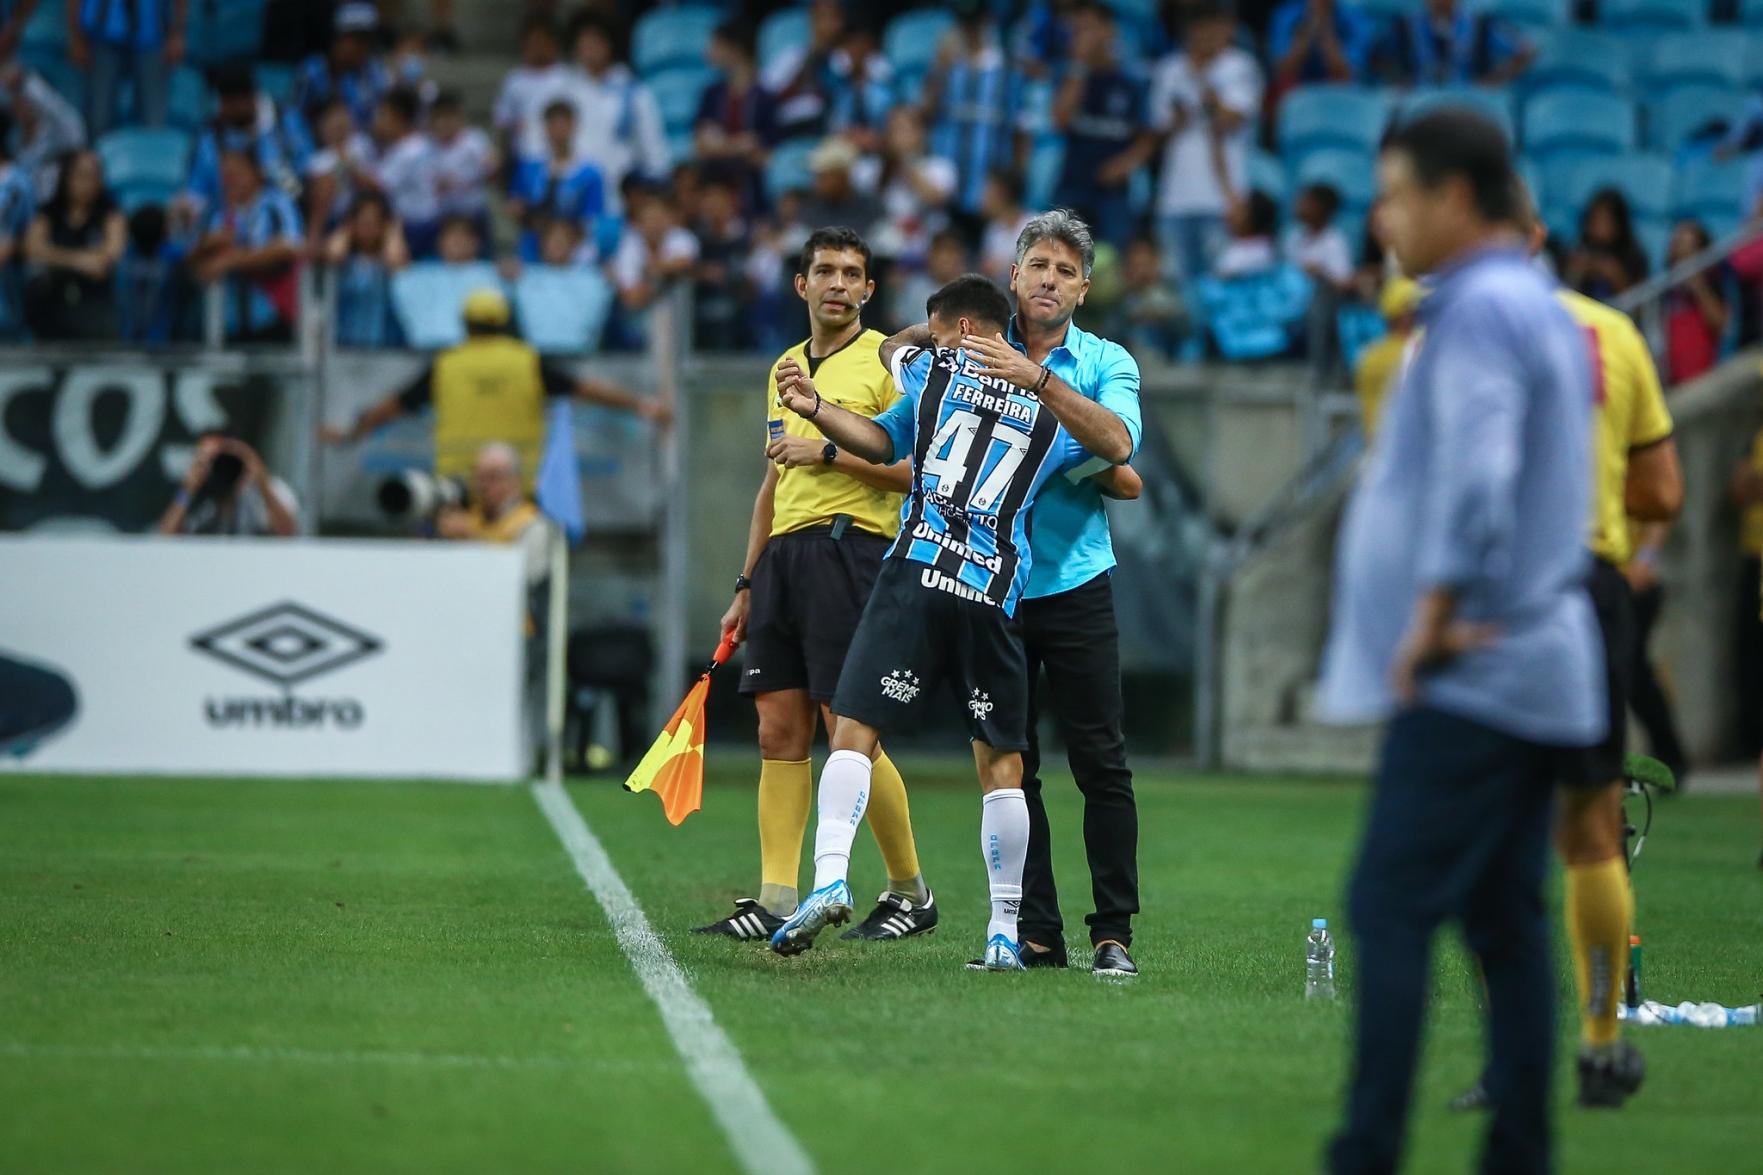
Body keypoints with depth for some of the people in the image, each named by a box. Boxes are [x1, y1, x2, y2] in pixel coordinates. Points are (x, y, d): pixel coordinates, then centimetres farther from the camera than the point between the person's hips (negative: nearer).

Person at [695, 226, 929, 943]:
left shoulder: (887, 361, -1)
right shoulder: (785, 369, 20)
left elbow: (915, 469, -10)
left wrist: (829, 451, -13)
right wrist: (746, 585, 23)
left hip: (850, 548, -7)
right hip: (783, 555, 7)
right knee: (780, 731, 1)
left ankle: (911, 891, 4)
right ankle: (776, 902, 0)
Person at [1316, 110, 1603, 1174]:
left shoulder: (1480, 310, -12)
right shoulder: (1542, 309, 20)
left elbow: (1476, 476, -25)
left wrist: (1433, 619, -20)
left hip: (1472, 684, -10)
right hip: (1541, 671, 10)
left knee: (1394, 909, -11)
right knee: (1506, 919, 8)